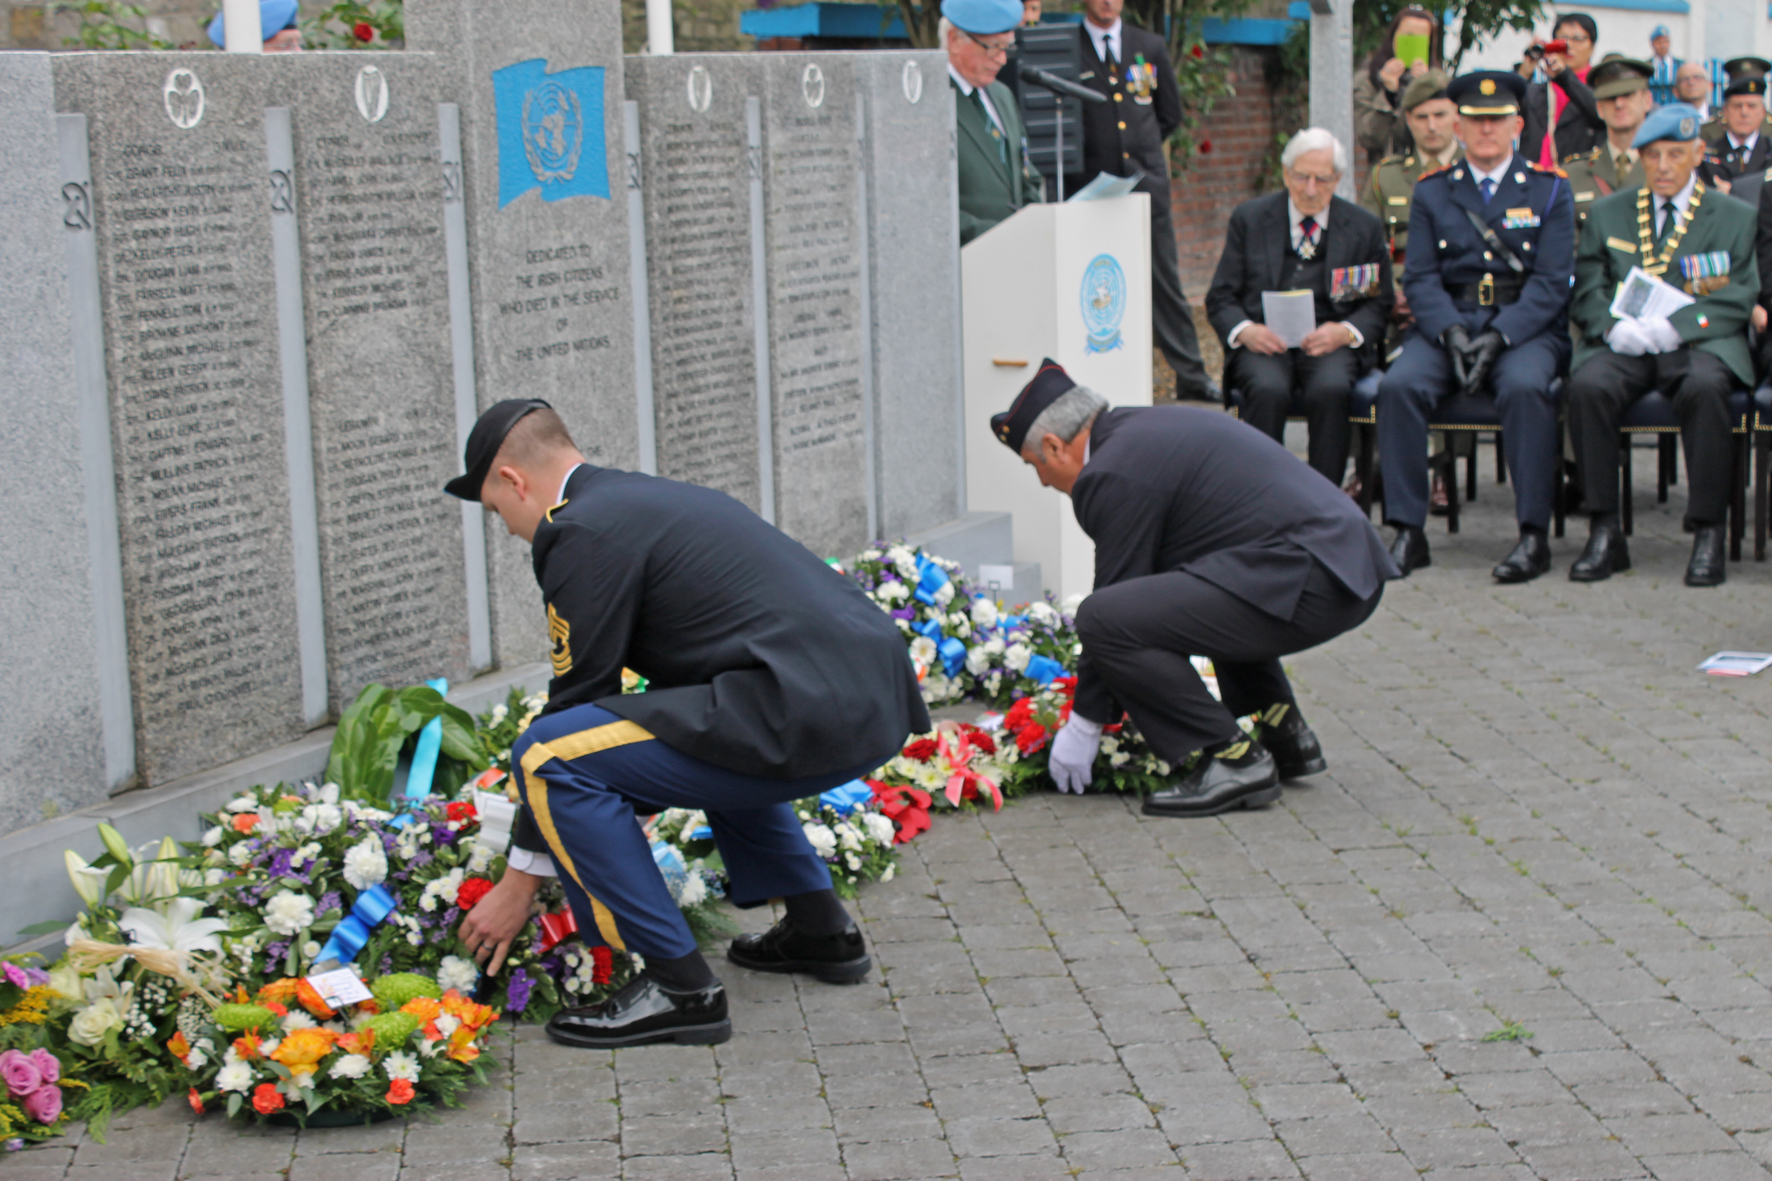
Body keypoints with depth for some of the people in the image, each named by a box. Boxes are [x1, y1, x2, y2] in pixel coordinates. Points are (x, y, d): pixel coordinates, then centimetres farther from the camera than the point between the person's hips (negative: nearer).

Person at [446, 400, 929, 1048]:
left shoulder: (585, 532, -3)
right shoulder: (653, 496, 25)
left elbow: (575, 698, 0)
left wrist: (519, 880, 8)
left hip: (810, 716, -10)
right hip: (881, 702, 10)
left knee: (547, 757, -9)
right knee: (708, 733, 38)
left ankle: (679, 986, -4)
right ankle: (819, 926, 31)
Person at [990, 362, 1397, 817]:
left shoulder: (1113, 473, -7)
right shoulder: (1150, 426, 23)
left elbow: (1114, 601, -3)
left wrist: (1083, 726, 8)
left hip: (1305, 585, -10)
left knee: (1103, 618, -15)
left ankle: (1233, 761, -7)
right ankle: (1285, 735, 26)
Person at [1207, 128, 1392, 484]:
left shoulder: (1365, 228, 10)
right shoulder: (1249, 218, 10)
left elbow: (1378, 305, 10)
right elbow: (1220, 298, 9)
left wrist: (1345, 332, -13)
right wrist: (1244, 330, -14)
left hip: (1330, 343, 0)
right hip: (1263, 341, 0)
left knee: (1329, 389, -34)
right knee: (1268, 389, -34)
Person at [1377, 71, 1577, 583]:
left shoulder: (1549, 190, 7)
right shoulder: (1431, 192, 13)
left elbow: (1552, 282, -2)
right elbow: (1420, 277, 5)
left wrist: (1499, 336, -18)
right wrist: (1450, 333, -15)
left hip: (1527, 326, -2)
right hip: (1447, 322, 2)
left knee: (1524, 387, -35)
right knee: (1399, 385, -28)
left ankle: (1534, 535, -27)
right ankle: (1408, 532, -22)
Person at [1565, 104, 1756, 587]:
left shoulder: (1735, 217, 14)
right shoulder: (1607, 214, 20)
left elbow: (1740, 299, 2)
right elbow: (1586, 291, 11)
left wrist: (1675, 327, -14)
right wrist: (1614, 327, -12)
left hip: (1699, 344, -2)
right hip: (1622, 346, 2)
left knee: (1704, 389, -37)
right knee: (1586, 387, -32)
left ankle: (1708, 533, -28)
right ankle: (1604, 532, -24)